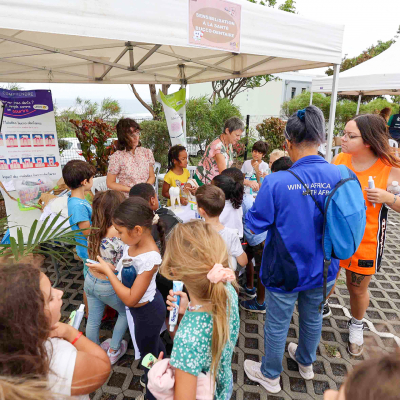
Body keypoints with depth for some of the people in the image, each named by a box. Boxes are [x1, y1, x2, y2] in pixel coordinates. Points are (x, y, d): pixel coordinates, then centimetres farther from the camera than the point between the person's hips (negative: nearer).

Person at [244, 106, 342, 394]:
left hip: (286, 271, -4)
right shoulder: (340, 176, -13)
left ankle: (270, 375, 42)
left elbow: (254, 225, -16)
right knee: (313, 318, 27)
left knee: (277, 325, 17)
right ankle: (306, 362, 55)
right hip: (323, 270, 5)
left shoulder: (276, 182, -26)